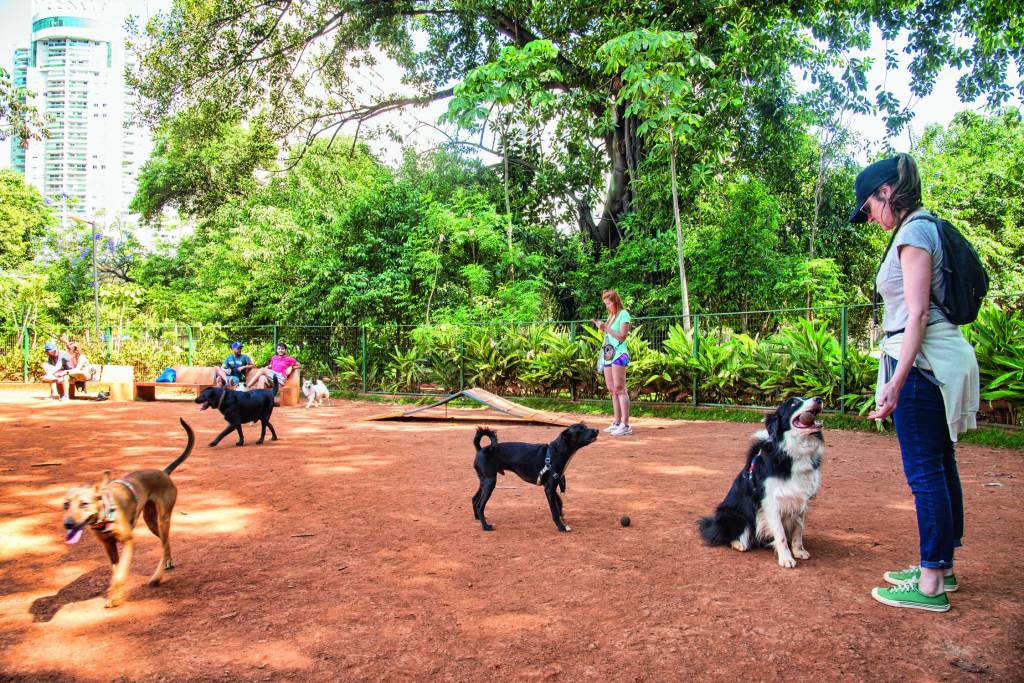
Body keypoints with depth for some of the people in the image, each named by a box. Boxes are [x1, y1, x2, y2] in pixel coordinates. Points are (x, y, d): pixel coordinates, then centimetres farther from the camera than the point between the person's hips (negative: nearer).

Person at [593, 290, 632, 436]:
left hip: (619, 354, -8)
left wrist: (606, 327, -13)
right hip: (608, 354, 8)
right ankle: (616, 423, 11)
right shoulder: (611, 315, 19)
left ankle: (625, 425, -12)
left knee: (619, 389, -11)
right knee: (612, 390, 7)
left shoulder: (624, 314, -5)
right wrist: (601, 328, 6)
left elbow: (622, 336, -12)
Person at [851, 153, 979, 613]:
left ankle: (931, 585, 2)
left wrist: (896, 381, -21)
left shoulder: (913, 232, -11)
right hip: (946, 357, 10)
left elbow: (918, 314, -18)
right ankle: (941, 566, 26)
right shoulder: (929, 228, 18)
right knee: (940, 467, 15)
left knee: (924, 471, -6)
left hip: (923, 361, -10)